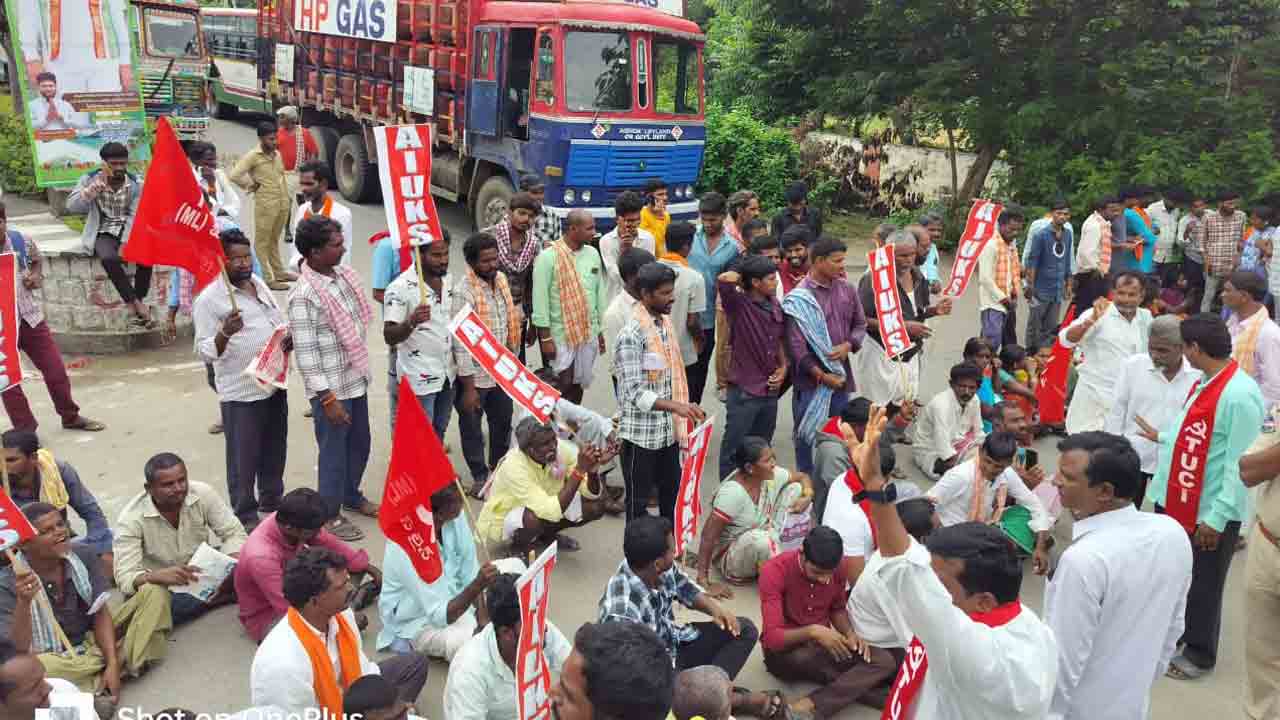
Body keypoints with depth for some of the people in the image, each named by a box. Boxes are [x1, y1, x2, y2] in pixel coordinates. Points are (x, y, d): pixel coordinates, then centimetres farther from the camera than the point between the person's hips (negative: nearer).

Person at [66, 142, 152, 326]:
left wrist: (125, 242, -20)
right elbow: (71, 206, -13)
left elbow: (135, 216, -7)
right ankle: (137, 305, -26)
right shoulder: (90, 179, -3)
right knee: (109, 258, -33)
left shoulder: (136, 183, -1)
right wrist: (91, 191, -30)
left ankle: (137, 307, -16)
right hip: (103, 233, -1)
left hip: (130, 232, 1)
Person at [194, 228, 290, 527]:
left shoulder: (260, 285, 9)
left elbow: (280, 323, 21)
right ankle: (245, 517, 18)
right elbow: (205, 352, -13)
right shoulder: (210, 299, -13)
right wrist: (225, 333, -32)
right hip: (241, 393, -7)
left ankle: (272, 501, 38)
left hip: (274, 385, 7)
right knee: (244, 459, 4)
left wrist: (289, 338, 0)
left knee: (274, 451, 20)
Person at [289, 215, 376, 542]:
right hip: (332, 388, -8)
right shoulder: (303, 296, -22)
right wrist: (327, 398, -20)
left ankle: (352, 495, 44)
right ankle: (330, 514, 26)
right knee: (333, 451, 8)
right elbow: (305, 354, -21)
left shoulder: (343, 275, 2)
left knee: (359, 443, 22)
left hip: (356, 379, 8)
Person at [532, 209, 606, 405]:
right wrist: (545, 338, -14)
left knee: (578, 384, 14)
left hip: (588, 333, 5)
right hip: (559, 335, -5)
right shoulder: (548, 257, -13)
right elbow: (541, 299, -13)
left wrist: (600, 330, 13)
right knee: (561, 387, 0)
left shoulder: (592, 254, 5)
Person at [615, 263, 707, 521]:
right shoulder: (631, 334, -21)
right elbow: (634, 393, -25)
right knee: (638, 499, 9)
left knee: (672, 491, 20)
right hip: (642, 432, -8)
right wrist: (677, 406, -35)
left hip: (669, 429, 8)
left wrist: (683, 409, 13)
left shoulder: (665, 321, 4)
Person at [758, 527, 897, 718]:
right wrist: (812, 631, -40)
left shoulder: (837, 570, -6)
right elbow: (772, 637, -26)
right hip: (785, 649, -5)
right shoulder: (774, 571, -22)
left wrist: (850, 634, -9)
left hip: (823, 645, 5)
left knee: (885, 661, -19)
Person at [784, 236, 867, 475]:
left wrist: (848, 345, -8)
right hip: (811, 377, -5)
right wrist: (821, 374, -19)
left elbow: (860, 324, 13)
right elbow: (796, 343, -15)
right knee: (807, 432, 4)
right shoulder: (799, 298, -12)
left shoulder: (847, 290, 5)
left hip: (840, 374, 5)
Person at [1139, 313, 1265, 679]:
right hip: (1174, 500, 8)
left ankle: (1199, 654, 29)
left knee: (1201, 586, 9)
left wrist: (1216, 518, -21)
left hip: (1211, 512, -8)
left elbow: (1240, 465, -22)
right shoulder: (1205, 383, 4)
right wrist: (1162, 437, 32)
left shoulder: (1241, 395, -23)